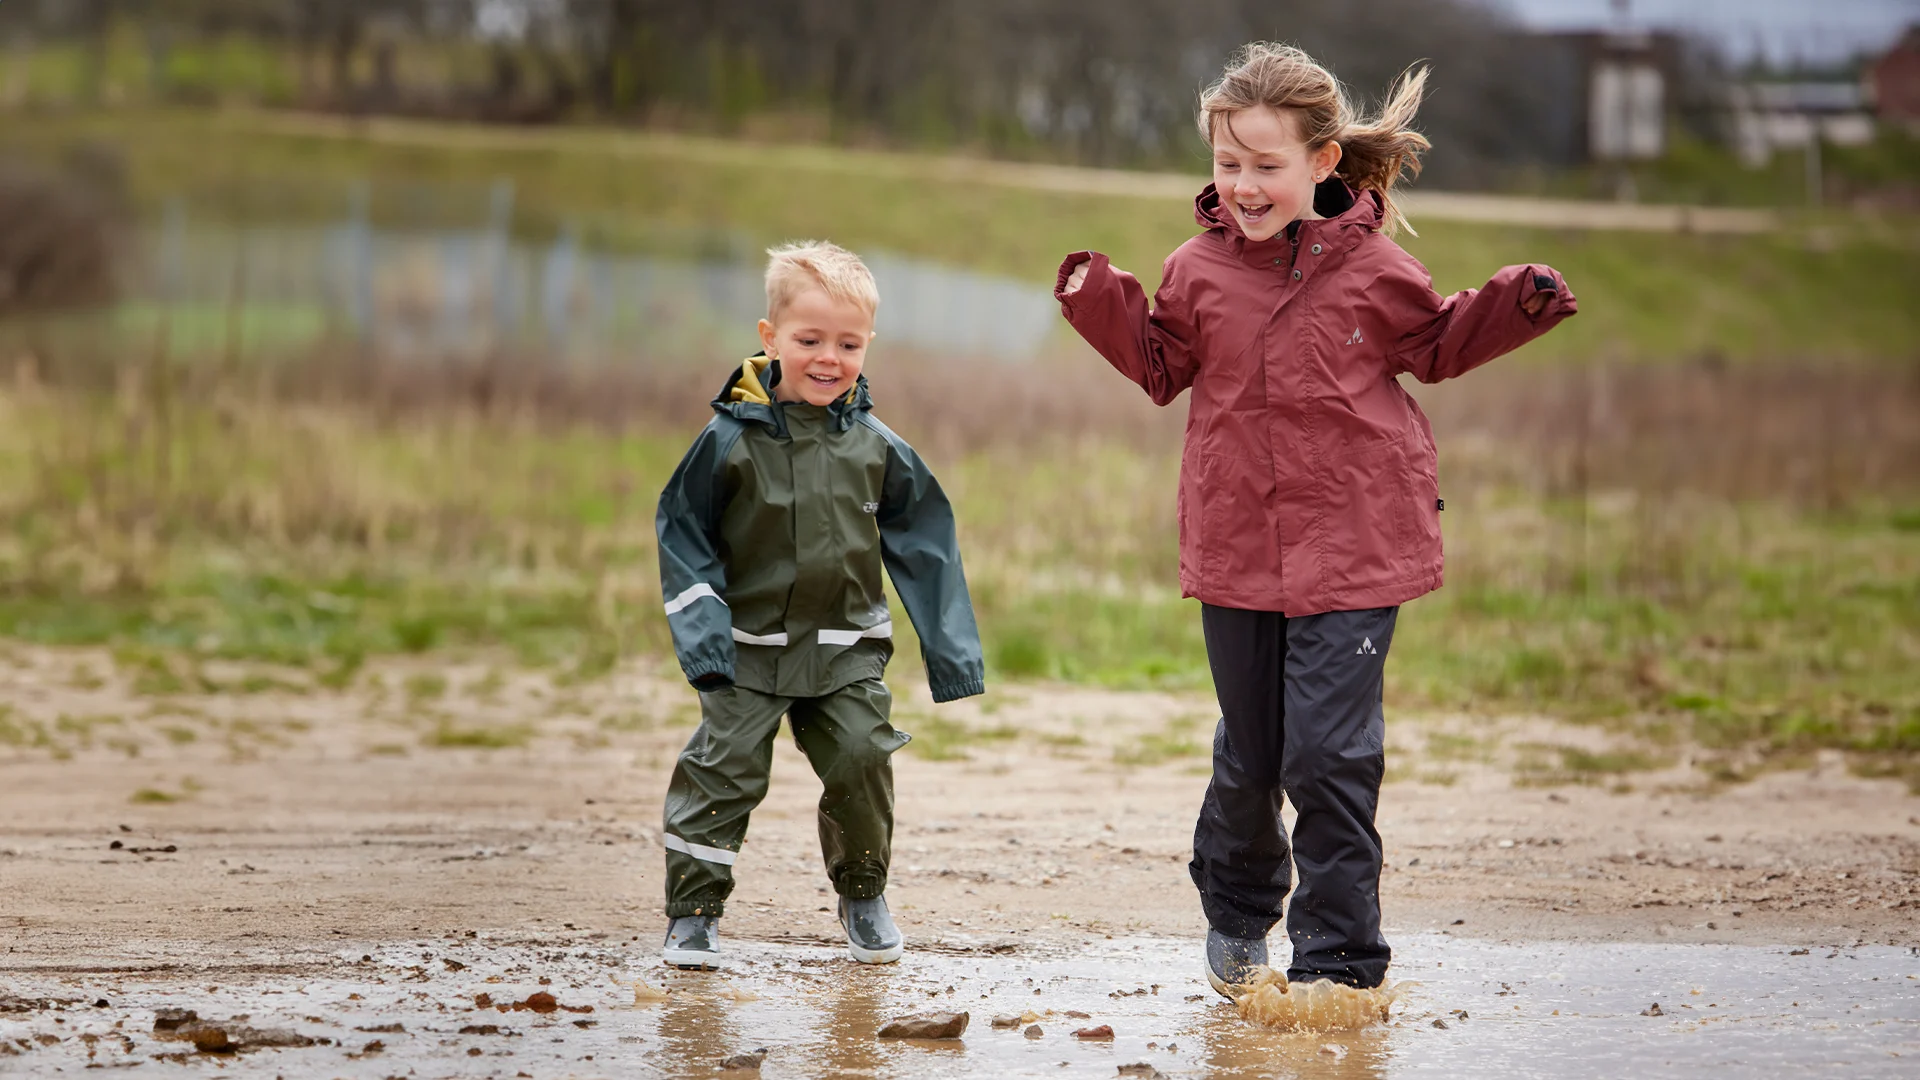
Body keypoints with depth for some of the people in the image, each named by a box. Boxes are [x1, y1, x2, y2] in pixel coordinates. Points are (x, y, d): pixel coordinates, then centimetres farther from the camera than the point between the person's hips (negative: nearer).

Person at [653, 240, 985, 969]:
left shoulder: (877, 449, 1)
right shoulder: (732, 439, -8)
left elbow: (922, 545, 8)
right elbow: (682, 532, -3)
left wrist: (950, 650, 6)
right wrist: (702, 633, -12)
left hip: (846, 652, 2)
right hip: (749, 649, -2)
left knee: (863, 761, -3)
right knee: (724, 768, -6)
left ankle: (863, 895, 21)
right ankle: (694, 910, 7)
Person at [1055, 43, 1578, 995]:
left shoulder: (1372, 267, -3)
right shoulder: (1199, 271, 2)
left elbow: (1436, 345, 12)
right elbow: (1161, 367, 15)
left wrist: (1513, 308, -3)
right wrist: (1101, 304, 2)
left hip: (1353, 551, -3)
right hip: (1237, 549, 3)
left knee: (1330, 756, -8)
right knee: (1249, 753, 14)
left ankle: (1339, 959, 2)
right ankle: (1236, 909, 40)